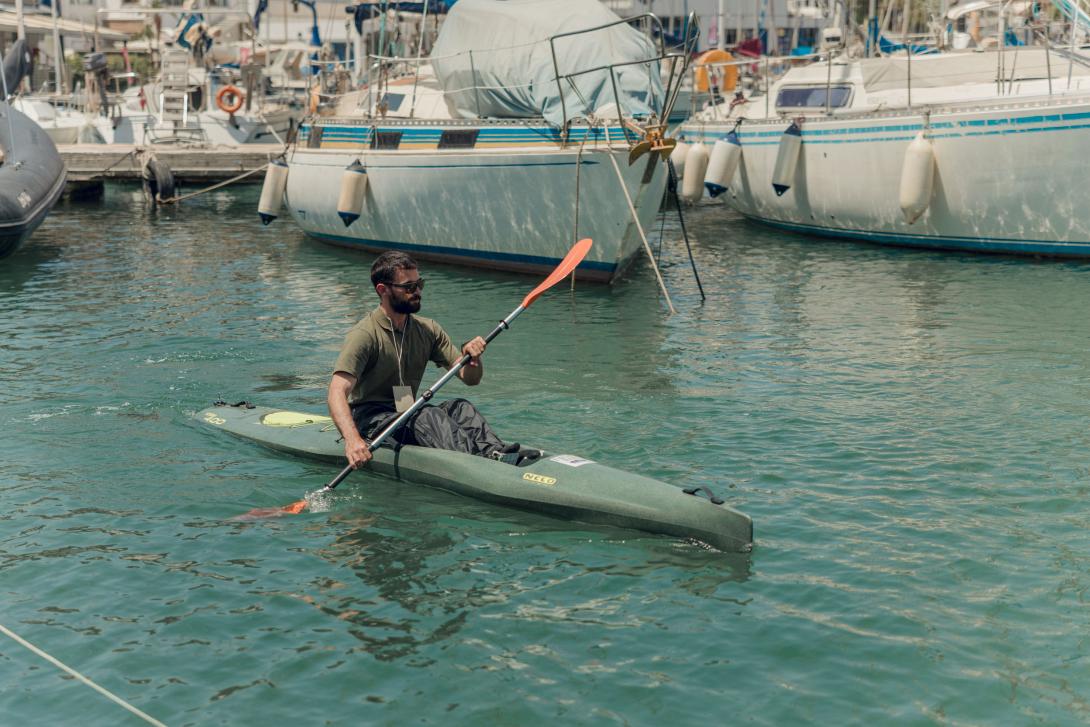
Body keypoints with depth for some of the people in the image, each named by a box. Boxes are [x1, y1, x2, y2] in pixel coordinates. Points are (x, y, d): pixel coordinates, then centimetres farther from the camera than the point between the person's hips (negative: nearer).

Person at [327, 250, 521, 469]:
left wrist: (471, 356, -18)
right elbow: (337, 393, -26)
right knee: (428, 415, -33)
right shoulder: (364, 335, -13)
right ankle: (480, 460, -56)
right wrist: (352, 439, -43)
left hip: (407, 415, 6)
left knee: (460, 407, -20)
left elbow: (470, 378, 6)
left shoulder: (428, 330, 7)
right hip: (370, 419, -6)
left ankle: (495, 451, -46)